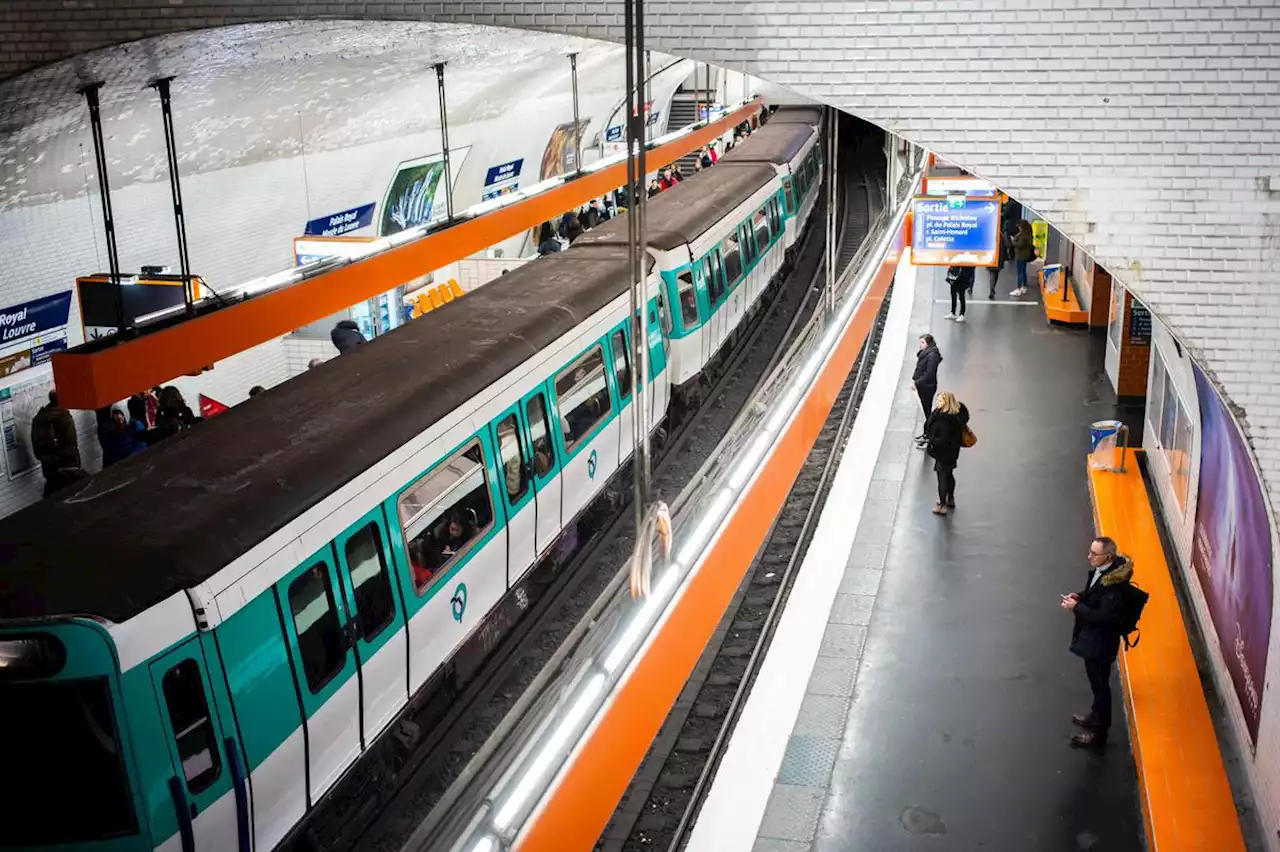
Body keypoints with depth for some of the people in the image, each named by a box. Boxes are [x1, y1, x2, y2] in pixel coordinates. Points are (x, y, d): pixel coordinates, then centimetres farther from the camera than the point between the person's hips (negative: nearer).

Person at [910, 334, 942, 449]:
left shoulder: (932, 355, -22)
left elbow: (928, 374, -24)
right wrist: (913, 379, 4)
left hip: (928, 387, -9)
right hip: (921, 386, 9)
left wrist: (917, 383, -21)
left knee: (927, 410, -1)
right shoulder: (924, 353, 6)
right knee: (925, 409, 19)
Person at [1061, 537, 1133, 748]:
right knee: (1096, 680, 27)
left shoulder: (1113, 583, -32)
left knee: (1100, 684, 8)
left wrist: (1076, 607, -25)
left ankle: (1099, 732, 24)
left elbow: (1103, 616, -30)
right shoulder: (1100, 569, -5)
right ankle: (1097, 715, 48)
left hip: (1101, 641, -9)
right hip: (1091, 635, 9)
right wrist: (1080, 596, -4)